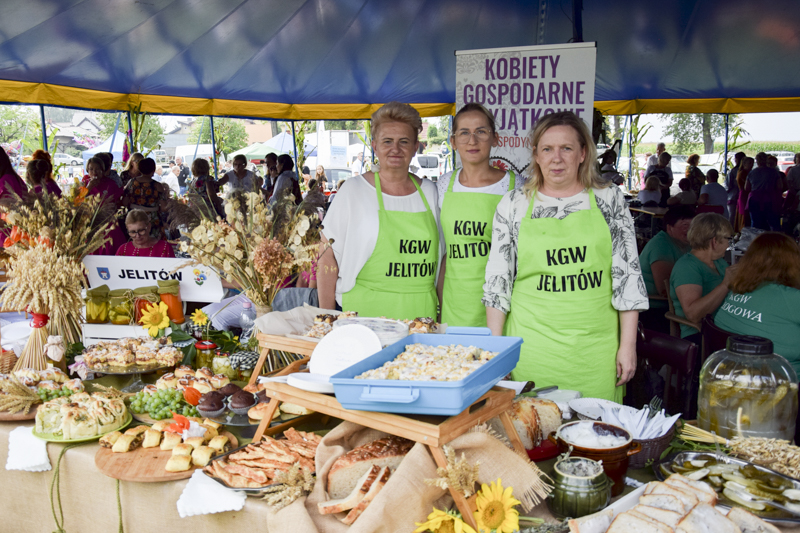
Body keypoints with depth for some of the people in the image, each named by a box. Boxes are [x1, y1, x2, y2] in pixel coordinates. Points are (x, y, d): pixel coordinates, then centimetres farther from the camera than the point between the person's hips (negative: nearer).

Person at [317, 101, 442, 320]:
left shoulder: (429, 192, 9)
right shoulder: (354, 190, -2)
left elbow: (441, 256, 14)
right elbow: (327, 256, -3)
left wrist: (441, 313, 8)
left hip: (420, 311, 3)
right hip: (365, 310, -3)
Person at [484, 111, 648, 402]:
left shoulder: (609, 199, 3)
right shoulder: (513, 204, 3)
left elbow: (627, 274, 3)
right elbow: (497, 280, 5)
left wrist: (628, 345, 0)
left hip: (595, 346, 0)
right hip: (531, 346, 0)